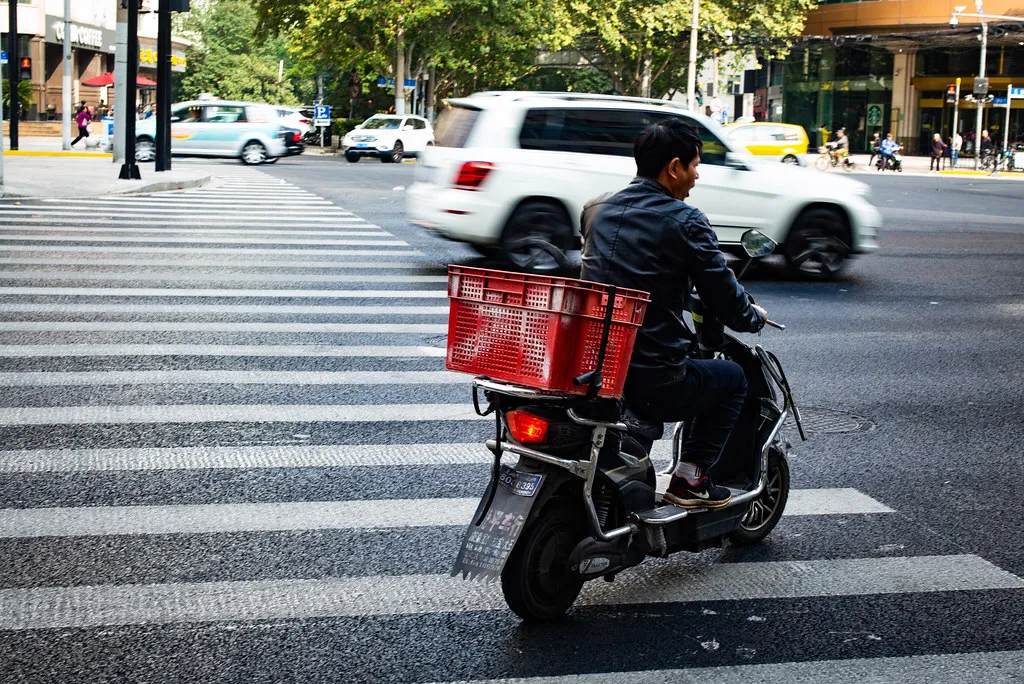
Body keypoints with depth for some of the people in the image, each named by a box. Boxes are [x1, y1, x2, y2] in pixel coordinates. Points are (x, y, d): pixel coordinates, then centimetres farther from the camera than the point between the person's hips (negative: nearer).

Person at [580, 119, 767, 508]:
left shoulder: (595, 209, 7)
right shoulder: (685, 222, -11)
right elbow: (725, 299, -6)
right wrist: (755, 318, 17)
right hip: (655, 385, -6)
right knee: (732, 379, 21)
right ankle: (689, 480, 13)